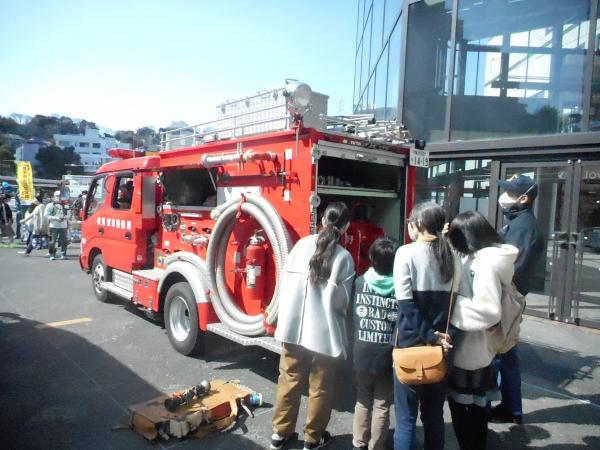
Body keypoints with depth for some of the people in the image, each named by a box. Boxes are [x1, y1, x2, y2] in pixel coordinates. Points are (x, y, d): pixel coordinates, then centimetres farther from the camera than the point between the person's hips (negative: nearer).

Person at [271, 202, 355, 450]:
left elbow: (284, 280, 3)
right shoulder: (344, 257, -10)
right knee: (320, 387, 15)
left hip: (293, 325, 3)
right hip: (324, 332, -3)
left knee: (289, 380, 17)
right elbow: (341, 300, -11)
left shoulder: (302, 244, -3)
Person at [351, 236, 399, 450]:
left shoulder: (359, 282, -7)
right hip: (387, 359, -2)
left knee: (363, 402, 21)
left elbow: (351, 316, 2)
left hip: (361, 357, 2)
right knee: (381, 407, 14)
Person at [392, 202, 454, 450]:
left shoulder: (406, 252, -11)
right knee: (434, 415, 19)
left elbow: (406, 305, -18)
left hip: (411, 344, -5)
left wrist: (430, 336, -14)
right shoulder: (450, 255, 4)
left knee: (405, 418, 7)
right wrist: (438, 335, 5)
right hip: (441, 346, 5)